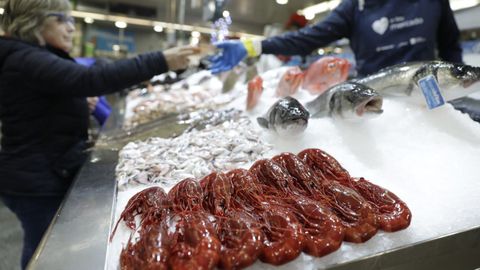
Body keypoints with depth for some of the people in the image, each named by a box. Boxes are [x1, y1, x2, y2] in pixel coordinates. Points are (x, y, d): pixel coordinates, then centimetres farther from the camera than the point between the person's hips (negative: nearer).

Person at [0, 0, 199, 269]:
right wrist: (160, 61, -35)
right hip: (36, 179, -10)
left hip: (49, 173, 10)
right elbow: (92, 79, -34)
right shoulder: (26, 60, -21)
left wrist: (82, 106, 4)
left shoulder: (31, 58, 15)